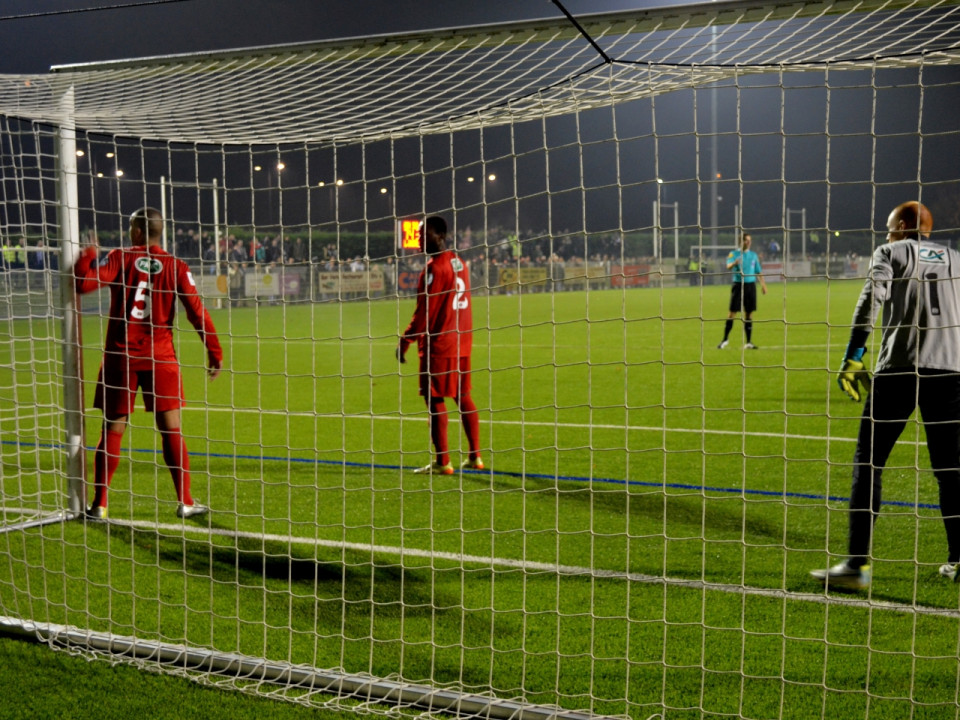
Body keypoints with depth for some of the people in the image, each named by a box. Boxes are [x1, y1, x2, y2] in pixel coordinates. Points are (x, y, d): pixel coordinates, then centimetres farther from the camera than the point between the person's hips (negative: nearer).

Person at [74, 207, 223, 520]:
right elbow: (197, 311, -4)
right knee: (171, 430, 4)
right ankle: (185, 502, 4)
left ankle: (99, 505, 11)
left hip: (120, 356, 0)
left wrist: (87, 256, 7)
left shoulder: (120, 258, -2)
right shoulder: (176, 267, 0)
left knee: (112, 431, 7)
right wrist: (215, 352, 1)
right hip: (160, 357, 0)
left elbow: (84, 283, -12)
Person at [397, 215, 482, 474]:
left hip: (438, 345, -9)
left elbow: (424, 312, -16)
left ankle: (442, 462, -3)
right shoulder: (460, 263, 12)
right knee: (463, 397, 14)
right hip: (462, 342, 9)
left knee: (435, 399, -4)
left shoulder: (434, 268, -13)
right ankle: (475, 457, 16)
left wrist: (405, 341, -10)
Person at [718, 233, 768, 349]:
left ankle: (749, 343, 8)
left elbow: (758, 272, 18)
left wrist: (763, 284, 9)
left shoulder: (753, 255, 13)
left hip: (751, 285, 4)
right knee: (732, 312, -4)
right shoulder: (734, 254, 1)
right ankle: (725, 340, 8)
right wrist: (735, 263, -38)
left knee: (749, 313, 4)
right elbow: (728, 266, -17)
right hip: (738, 284, -4)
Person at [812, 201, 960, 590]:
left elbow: (870, 300, -9)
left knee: (868, 461, 0)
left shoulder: (891, 253, 8)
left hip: (898, 367, -4)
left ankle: (856, 565, -4)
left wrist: (853, 356, -12)